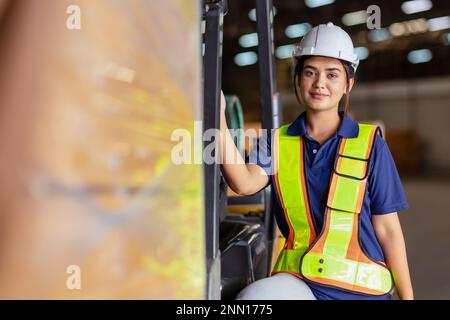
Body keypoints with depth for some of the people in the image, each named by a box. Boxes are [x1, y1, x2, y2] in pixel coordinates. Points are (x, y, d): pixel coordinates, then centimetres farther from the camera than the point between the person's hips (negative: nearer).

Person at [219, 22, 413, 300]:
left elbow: (388, 230, 1)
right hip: (297, 280, 1)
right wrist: (219, 119, -30)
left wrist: (407, 296, 4)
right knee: (253, 298, -27)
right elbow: (244, 183, -18)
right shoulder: (277, 141, 3)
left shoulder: (370, 145, -1)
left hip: (360, 288, 0)